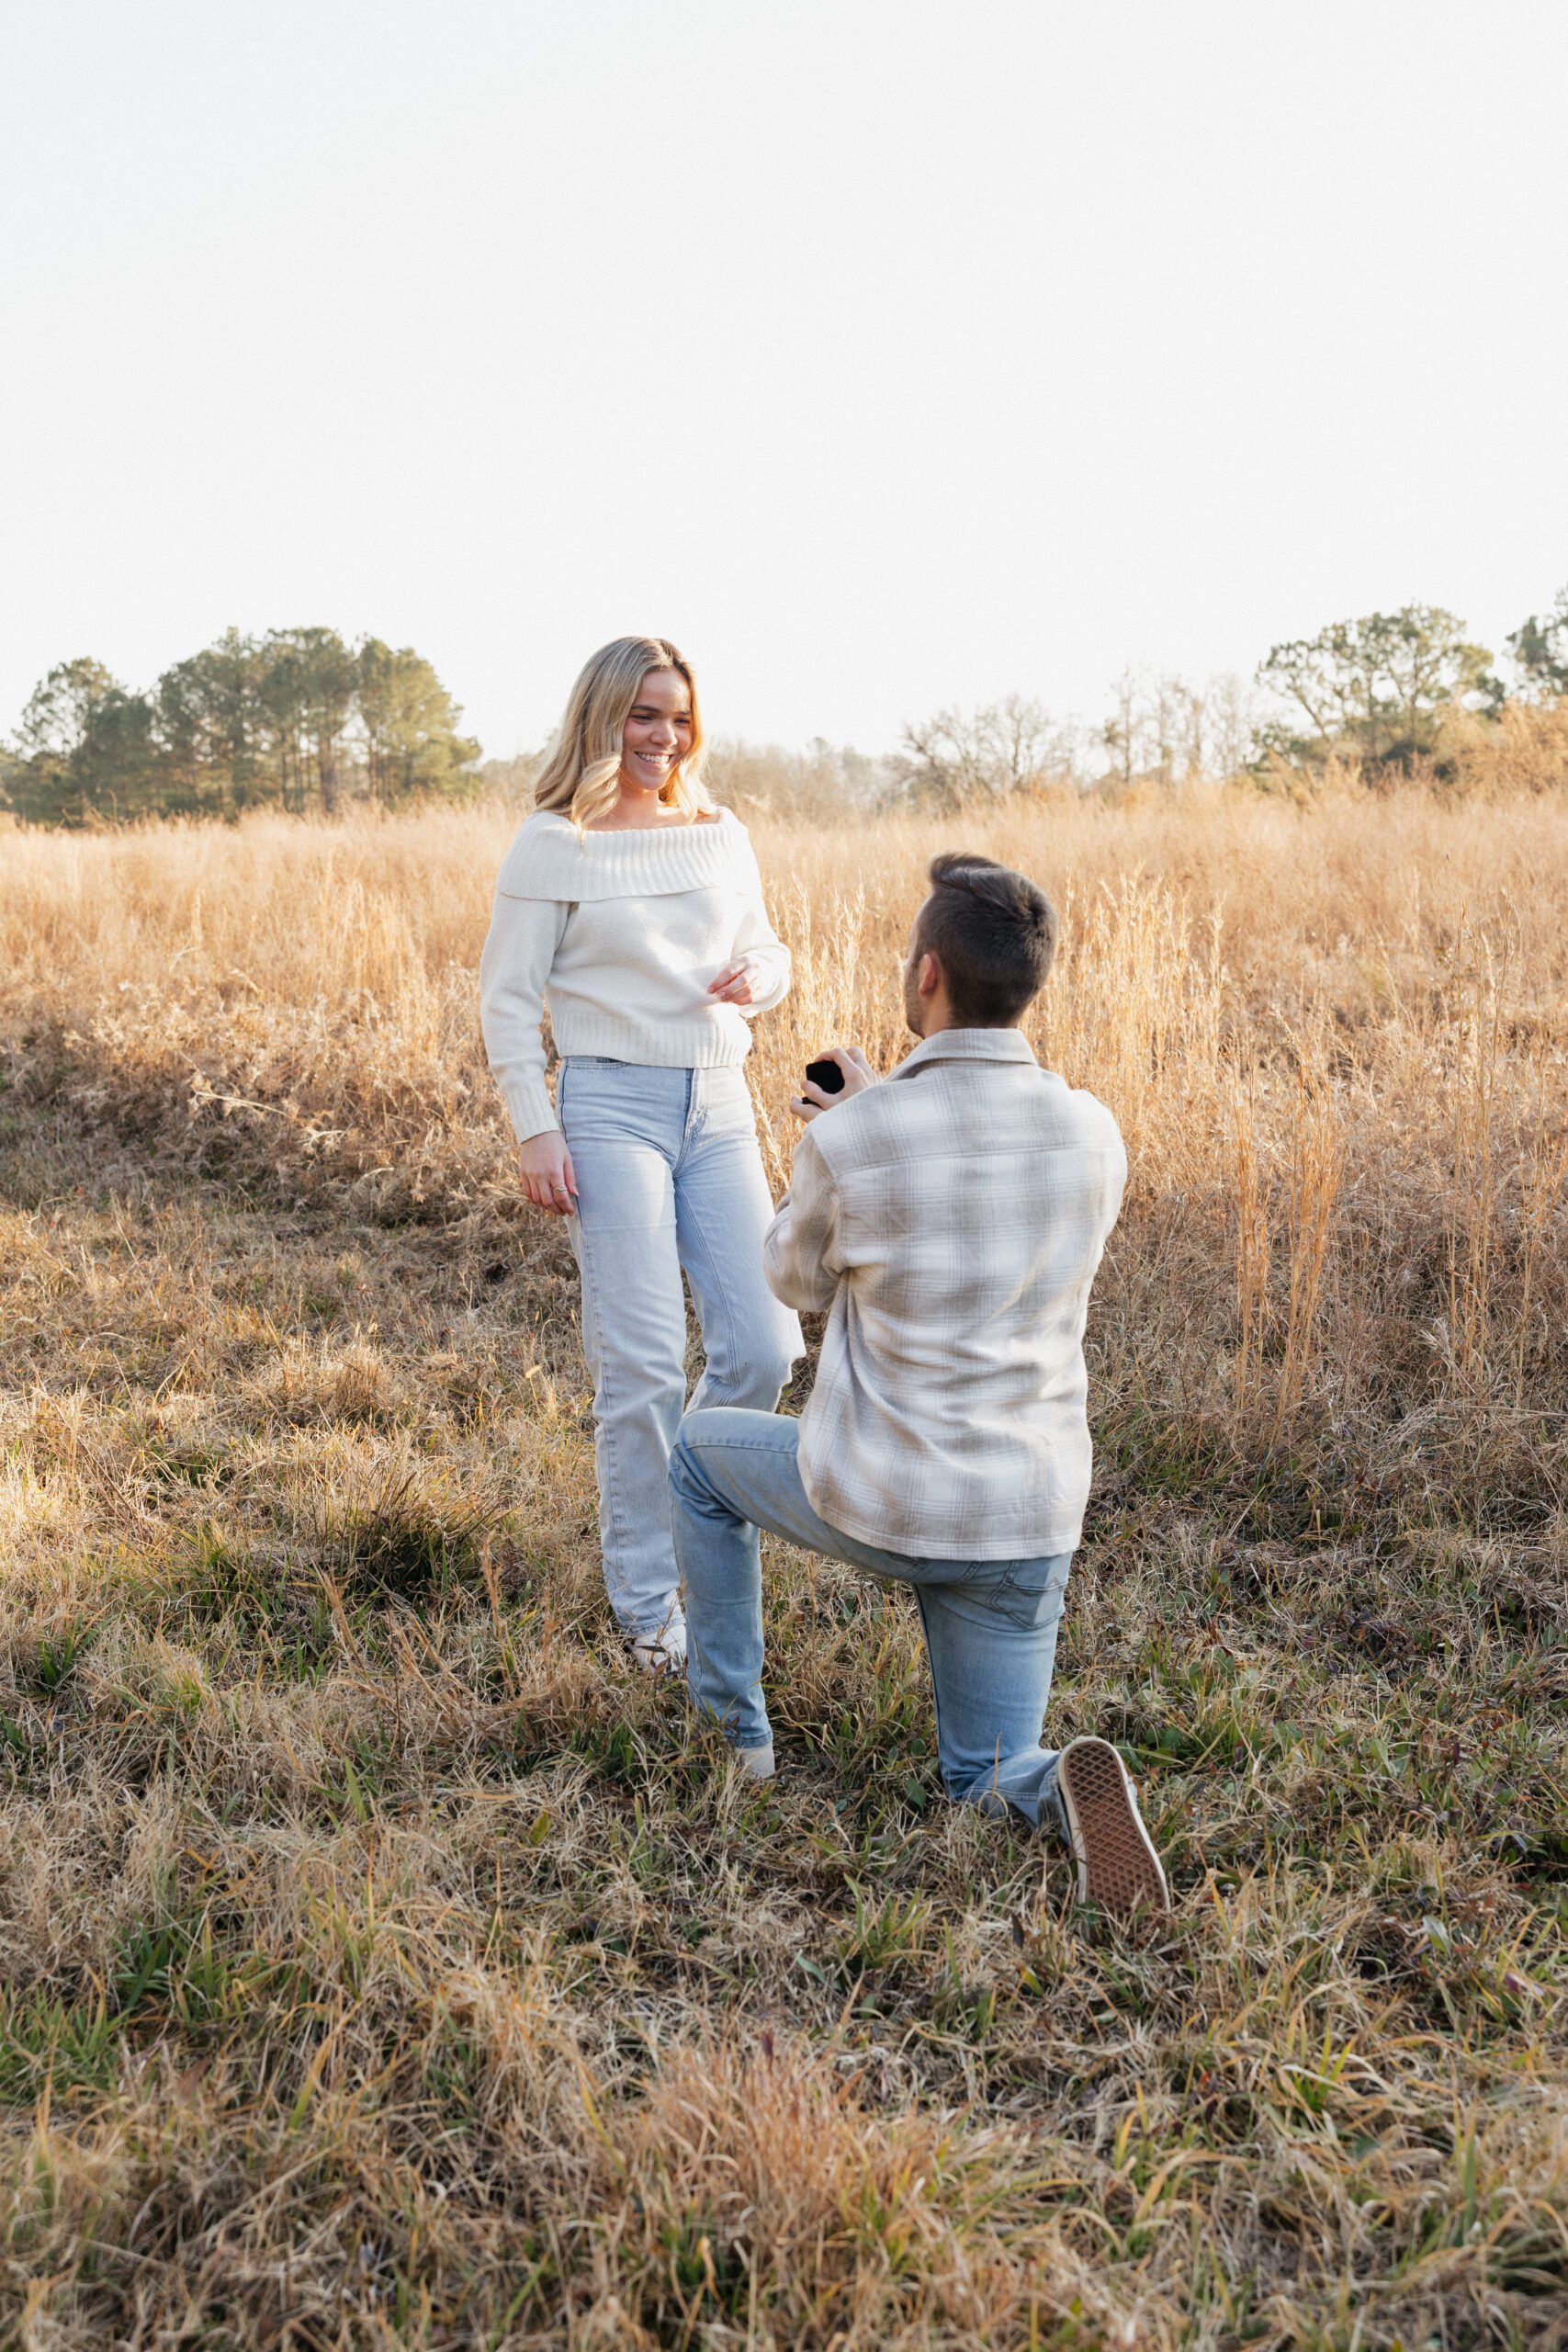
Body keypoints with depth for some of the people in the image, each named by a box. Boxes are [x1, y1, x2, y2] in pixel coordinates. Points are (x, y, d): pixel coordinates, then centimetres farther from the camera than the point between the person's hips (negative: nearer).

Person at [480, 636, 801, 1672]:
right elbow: (508, 1000, -1)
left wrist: (757, 977, -4)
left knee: (763, 1348, -1)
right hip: (612, 1107, -5)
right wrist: (535, 1130, -9)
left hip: (720, 1107, 5)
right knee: (643, 1364, -7)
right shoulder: (554, 845, -1)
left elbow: (769, 956, 21)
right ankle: (648, 1606, 8)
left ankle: (684, 1504, 28)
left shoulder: (723, 834, 12)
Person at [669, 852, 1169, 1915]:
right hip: (1025, 1522, 3)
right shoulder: (1095, 1134, -5)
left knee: (702, 1455, 29)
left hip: (876, 1504, -3)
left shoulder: (850, 1142, -17)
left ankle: (732, 1723, 34)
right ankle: (1063, 1785, -15)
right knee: (989, 1784, 22)